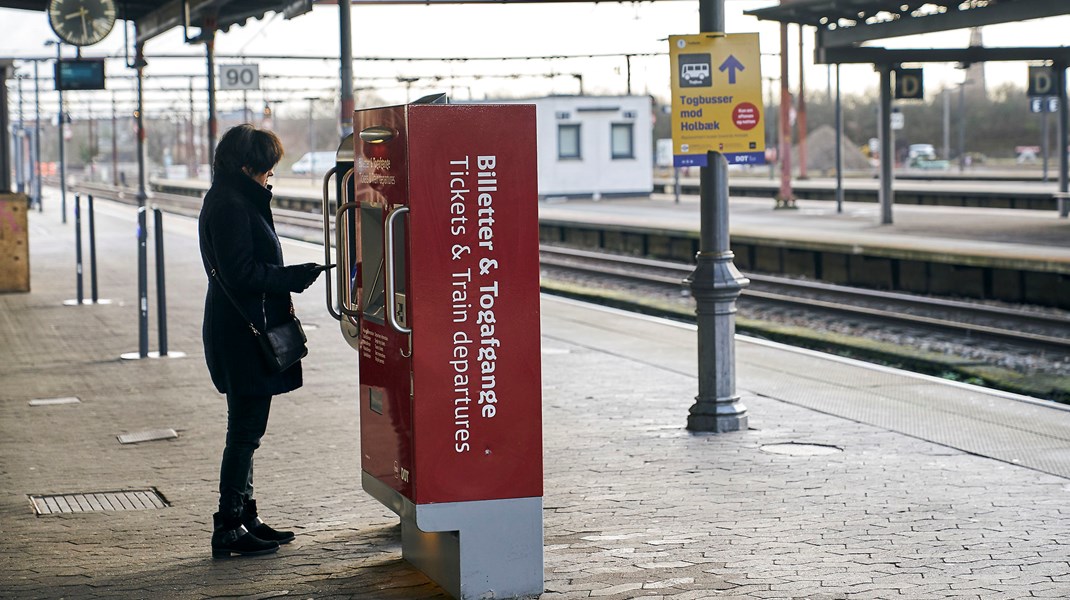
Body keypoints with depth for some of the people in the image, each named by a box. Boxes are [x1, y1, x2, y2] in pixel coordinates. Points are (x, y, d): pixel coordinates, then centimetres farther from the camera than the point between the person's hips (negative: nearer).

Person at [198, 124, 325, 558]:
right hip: (243, 334, -11)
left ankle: (243, 519, 23)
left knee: (246, 430, 15)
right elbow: (241, 273, -22)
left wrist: (282, 290, 11)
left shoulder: (239, 201, 16)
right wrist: (295, 278, -16)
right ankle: (229, 528, 0)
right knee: (246, 429, -6)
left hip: (243, 331, 11)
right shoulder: (230, 206, -16)